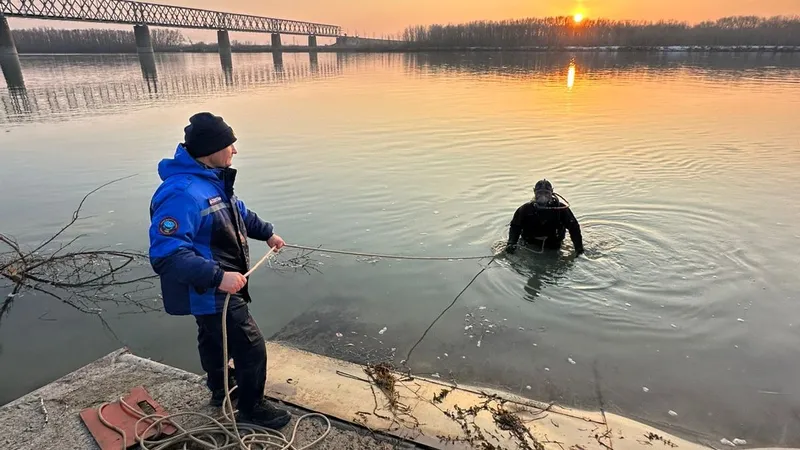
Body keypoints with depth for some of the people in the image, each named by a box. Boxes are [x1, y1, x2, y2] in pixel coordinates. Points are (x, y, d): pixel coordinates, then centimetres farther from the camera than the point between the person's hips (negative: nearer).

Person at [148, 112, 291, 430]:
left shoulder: (212, 178, 1)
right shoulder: (182, 193, -33)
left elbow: (239, 212, 19)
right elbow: (165, 255, -36)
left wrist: (267, 233, 21)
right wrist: (218, 276, -40)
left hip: (213, 289, 10)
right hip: (212, 292, -10)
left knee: (214, 339, 28)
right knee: (251, 348, 2)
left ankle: (220, 391, 51)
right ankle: (252, 410, 23)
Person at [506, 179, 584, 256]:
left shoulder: (560, 208, -14)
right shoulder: (526, 209, -11)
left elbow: (573, 226, -8)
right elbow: (515, 226, -7)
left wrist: (579, 247, -15)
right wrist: (511, 243, -23)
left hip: (553, 247, 0)